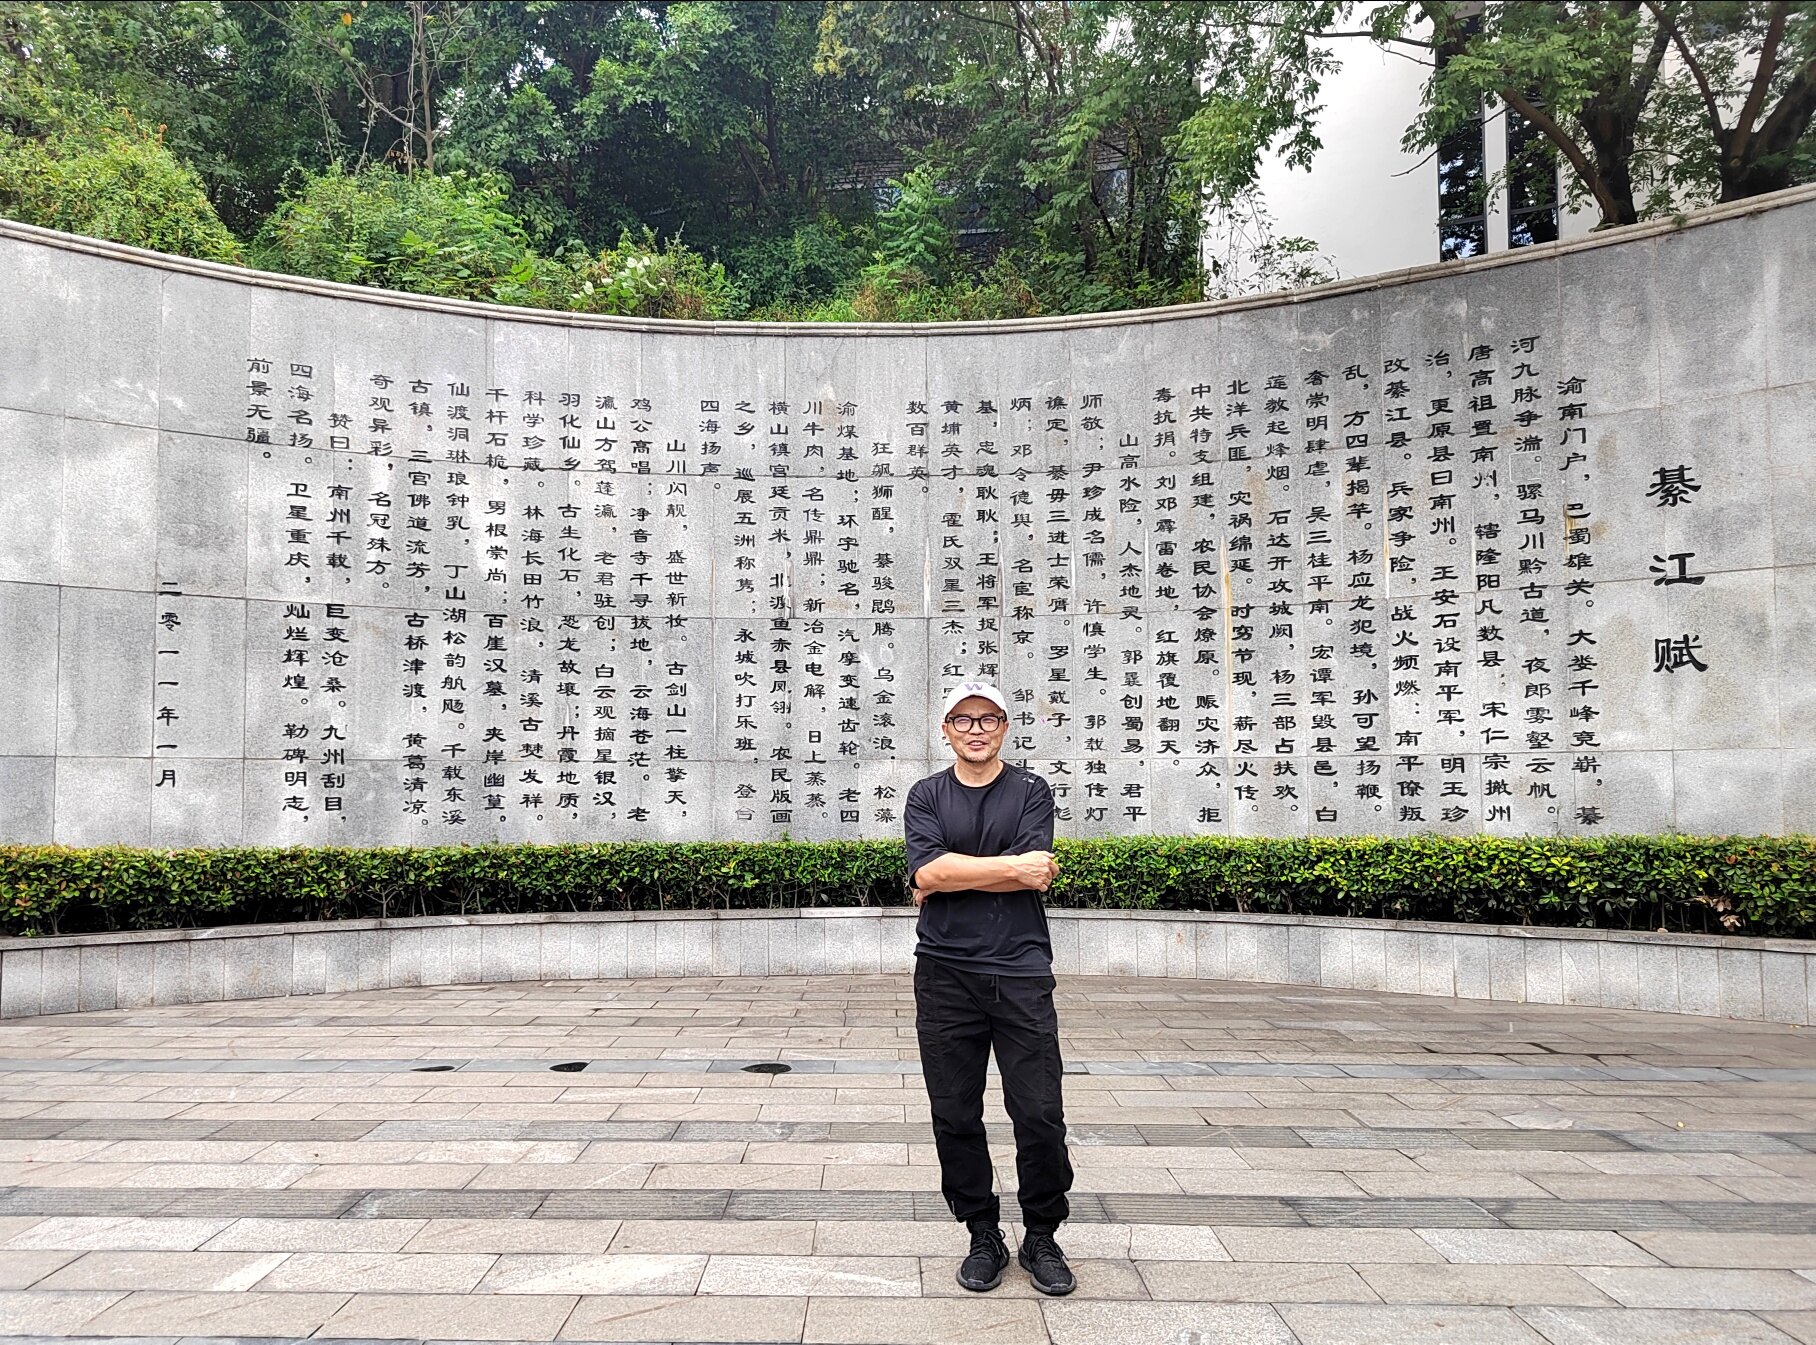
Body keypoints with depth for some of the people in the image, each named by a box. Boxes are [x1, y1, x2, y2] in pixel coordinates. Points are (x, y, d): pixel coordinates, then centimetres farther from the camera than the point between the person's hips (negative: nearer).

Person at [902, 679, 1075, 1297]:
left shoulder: (1031, 791, 6)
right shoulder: (927, 796, 9)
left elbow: (1036, 877, -9)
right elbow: (926, 870, -9)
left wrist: (950, 878, -5)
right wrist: (1012, 865, -10)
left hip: (1021, 973, -1)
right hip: (945, 974, 1)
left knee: (1041, 1116, -1)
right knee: (956, 1117, 6)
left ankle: (1041, 1239, 18)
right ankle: (984, 1239, 22)